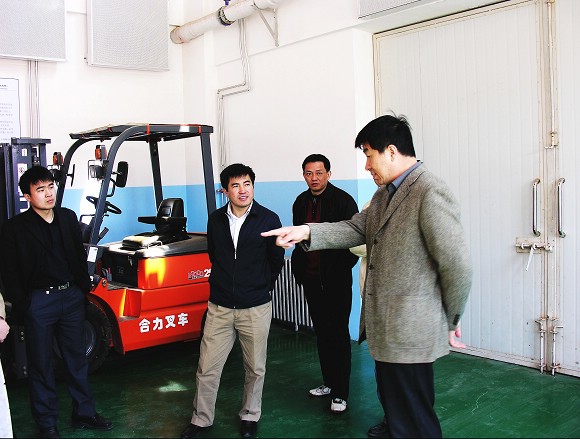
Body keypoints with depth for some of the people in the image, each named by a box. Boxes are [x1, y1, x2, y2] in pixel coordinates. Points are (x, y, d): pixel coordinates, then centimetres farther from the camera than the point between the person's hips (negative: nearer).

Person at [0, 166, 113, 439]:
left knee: (77, 358, 15)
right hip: (38, 301, -4)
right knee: (41, 365, 9)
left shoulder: (68, 217, 4)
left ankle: (83, 414, 30)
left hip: (71, 297, 4)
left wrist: (83, 288, 10)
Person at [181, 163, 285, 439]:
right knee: (207, 368, 6)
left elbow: (276, 261, 5)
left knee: (255, 369, 12)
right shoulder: (216, 220, 2)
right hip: (220, 307, 2)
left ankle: (250, 416, 33)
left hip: (255, 309, -2)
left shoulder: (269, 219, -7)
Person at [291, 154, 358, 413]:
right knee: (321, 332, 14)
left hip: (335, 280, -6)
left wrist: (343, 268, -12)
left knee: (338, 334, -1)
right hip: (311, 279, 6)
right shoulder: (301, 202, 9)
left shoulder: (343, 200, -10)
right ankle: (329, 382, 27)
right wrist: (299, 267, 10)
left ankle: (340, 393, 7)